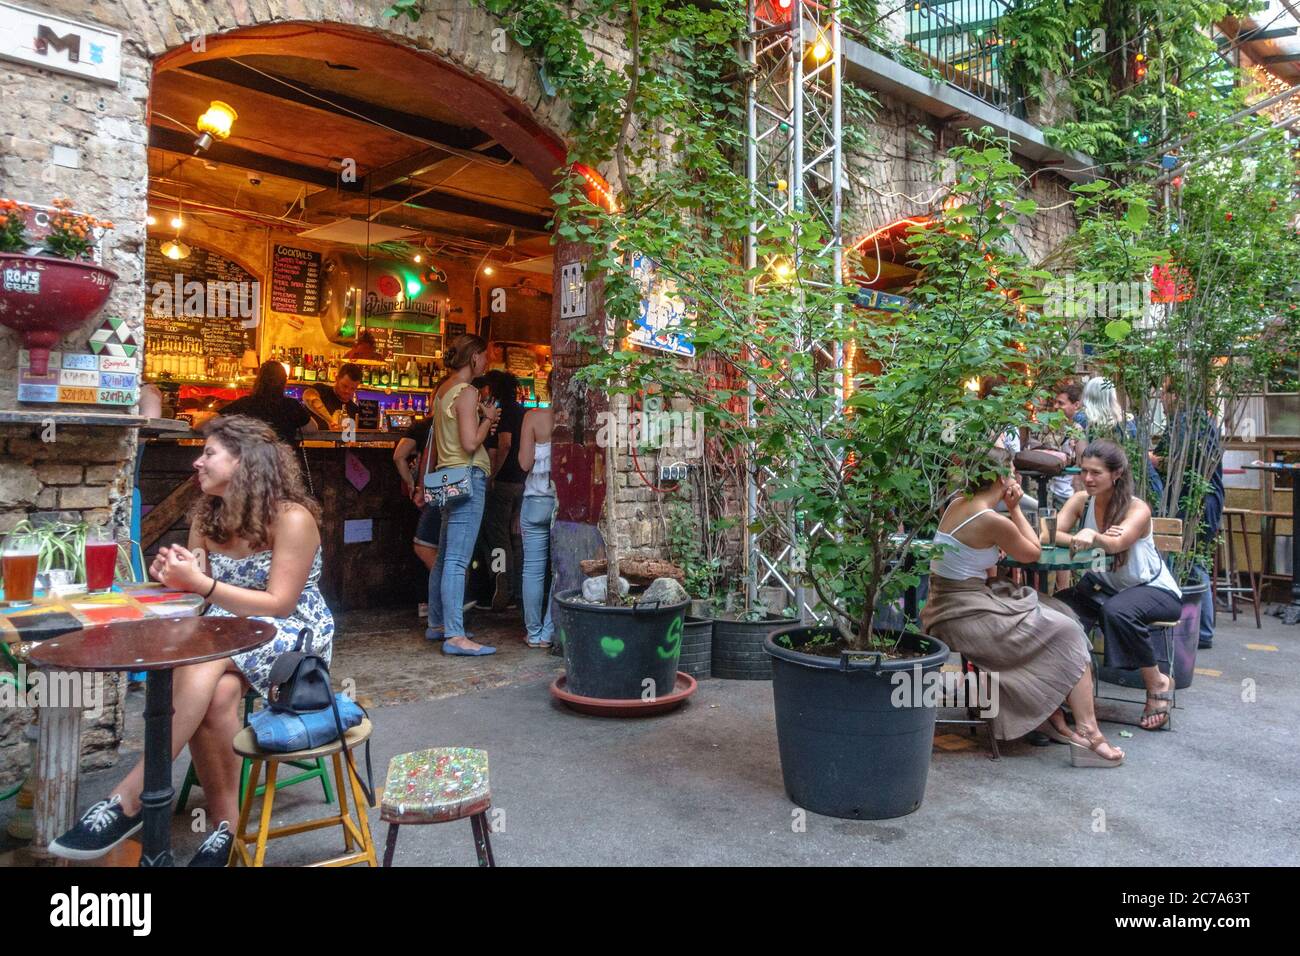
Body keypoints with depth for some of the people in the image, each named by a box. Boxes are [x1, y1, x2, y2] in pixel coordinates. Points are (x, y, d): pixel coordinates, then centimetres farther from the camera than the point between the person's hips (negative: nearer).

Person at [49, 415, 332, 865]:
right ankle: (225, 826, -21)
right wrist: (175, 577, -14)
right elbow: (202, 590, 9)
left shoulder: (292, 518, -15)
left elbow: (279, 604, -19)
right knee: (214, 693, -31)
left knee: (202, 664, -34)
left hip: (293, 635, -5)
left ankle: (129, 799, -29)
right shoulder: (207, 515, 6)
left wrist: (202, 583, -25)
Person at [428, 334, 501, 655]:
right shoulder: (466, 392, -12)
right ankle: (455, 636, -10)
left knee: (445, 557, 15)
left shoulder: (443, 389, 15)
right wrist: (487, 418, -5)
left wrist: (480, 416, 14)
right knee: (458, 561, -11)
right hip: (468, 476, -10)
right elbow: (470, 443, -20)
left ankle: (437, 625, 24)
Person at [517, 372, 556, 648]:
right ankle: (550, 632, 10)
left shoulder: (534, 417, -4)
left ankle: (535, 633, 13)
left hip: (537, 500, 0)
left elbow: (525, 463, -6)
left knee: (533, 569, 7)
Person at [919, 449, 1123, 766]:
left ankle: (1054, 719, 19)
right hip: (966, 617, -9)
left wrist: (1009, 508, 5)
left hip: (947, 606, 9)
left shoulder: (957, 504, 7)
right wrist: (1015, 508, 4)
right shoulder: (993, 521, -17)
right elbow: (1033, 553, 0)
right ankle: (1087, 733, 6)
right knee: (1066, 635, 5)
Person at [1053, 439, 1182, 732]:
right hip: (1103, 586, 4)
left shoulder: (1138, 509, -18)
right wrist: (1079, 540, -40)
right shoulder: (1081, 500, -5)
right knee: (1058, 606, -24)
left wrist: (1093, 536, -60)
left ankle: (1158, 682, -12)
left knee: (1117, 611, -36)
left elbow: (1116, 544, -37)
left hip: (1153, 588, -4)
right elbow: (1051, 534, -20)